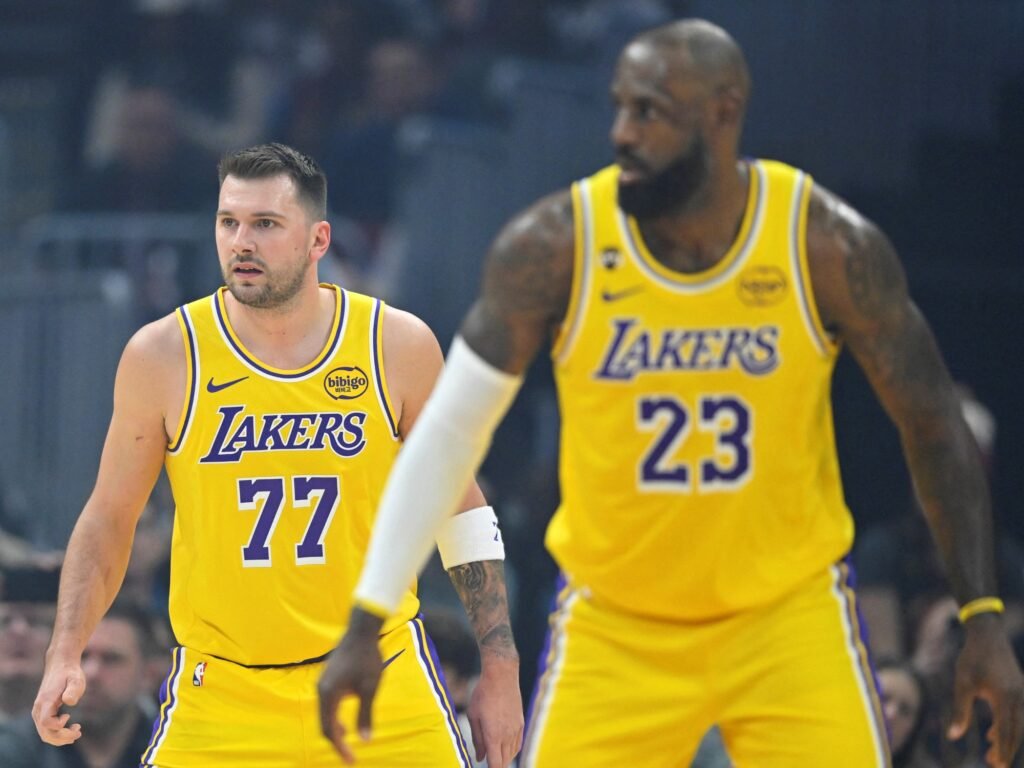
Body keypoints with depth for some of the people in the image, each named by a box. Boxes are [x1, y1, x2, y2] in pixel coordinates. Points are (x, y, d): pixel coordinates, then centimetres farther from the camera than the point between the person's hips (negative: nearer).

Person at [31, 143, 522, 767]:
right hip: (221, 692, -1)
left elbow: (460, 503, 8)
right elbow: (110, 517, 6)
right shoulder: (164, 355, -4)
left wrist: (500, 670, 5)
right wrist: (66, 653, -6)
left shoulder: (398, 346, -2)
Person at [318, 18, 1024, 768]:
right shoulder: (554, 247, -14)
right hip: (615, 625, 0)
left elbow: (934, 425, -2)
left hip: (788, 613, 0)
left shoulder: (829, 246, -14)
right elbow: (451, 432, -6)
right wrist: (366, 623, -10)